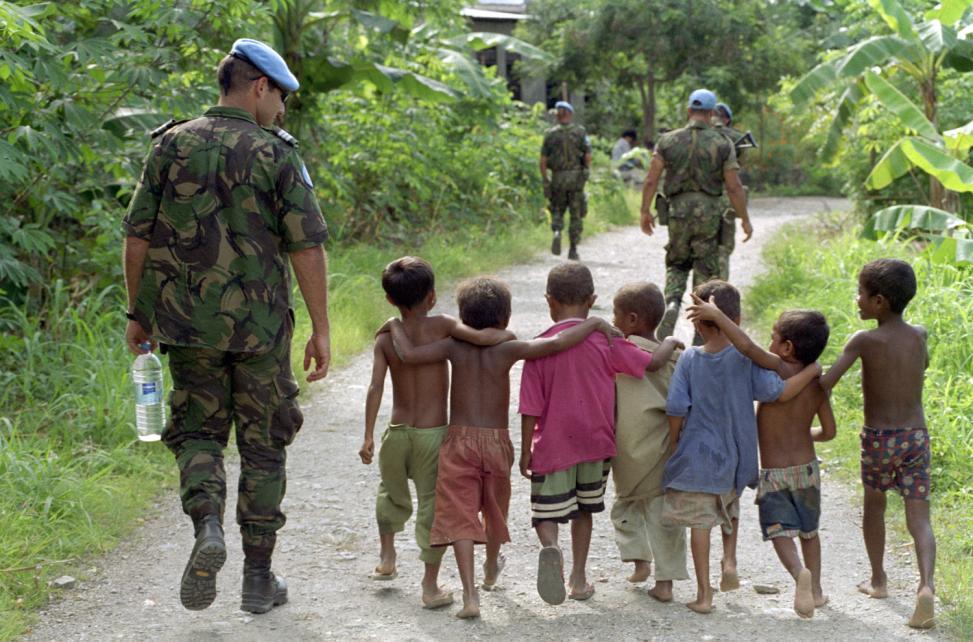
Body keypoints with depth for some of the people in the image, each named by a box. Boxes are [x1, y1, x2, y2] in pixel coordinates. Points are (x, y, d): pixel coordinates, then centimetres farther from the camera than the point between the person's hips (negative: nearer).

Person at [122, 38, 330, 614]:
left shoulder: (171, 146, 2)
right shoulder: (276, 154, -7)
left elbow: (138, 237, 3)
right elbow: (307, 248, -11)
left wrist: (138, 313, 13)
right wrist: (321, 329, -5)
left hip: (188, 326, 2)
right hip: (260, 327, -2)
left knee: (197, 430, 16)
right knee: (263, 445, 10)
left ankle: (208, 524, -13)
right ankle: (259, 577, 16)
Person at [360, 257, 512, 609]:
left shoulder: (385, 338, -1)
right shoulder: (441, 326, -9)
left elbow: (376, 387, -9)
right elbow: (482, 337, -21)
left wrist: (368, 436, -9)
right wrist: (507, 334, 0)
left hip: (397, 432, 3)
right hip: (433, 433, -3)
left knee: (392, 493, 28)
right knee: (432, 505, 5)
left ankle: (386, 557, 38)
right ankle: (431, 586, 8)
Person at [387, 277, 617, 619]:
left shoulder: (455, 347, -7)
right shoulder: (508, 350, -9)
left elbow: (409, 354, -18)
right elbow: (554, 343, -18)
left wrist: (396, 326, 1)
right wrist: (595, 323, -7)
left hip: (459, 440, -2)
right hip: (497, 441, 2)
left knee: (459, 516, -4)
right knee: (495, 508, 25)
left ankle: (470, 594, -17)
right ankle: (491, 570, 49)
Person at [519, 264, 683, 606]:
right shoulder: (605, 340, -6)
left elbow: (531, 407, -7)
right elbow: (653, 363, -3)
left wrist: (526, 451, 2)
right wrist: (669, 343, 18)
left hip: (552, 446, -2)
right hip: (595, 442, 2)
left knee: (547, 513, 3)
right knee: (584, 510, 19)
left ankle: (550, 548, -28)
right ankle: (578, 578, 23)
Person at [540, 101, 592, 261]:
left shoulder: (550, 134, 2)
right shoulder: (580, 131, -2)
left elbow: (543, 160, -1)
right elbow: (588, 157, -6)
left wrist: (545, 181, 3)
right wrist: (585, 173, 10)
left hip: (557, 177, 1)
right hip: (576, 176, -1)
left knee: (557, 210, 16)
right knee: (576, 214, 8)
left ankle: (557, 232, -14)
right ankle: (573, 250, 7)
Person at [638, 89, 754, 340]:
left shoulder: (668, 140, 0)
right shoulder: (722, 144, -3)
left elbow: (651, 180, -1)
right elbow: (734, 187, -4)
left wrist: (645, 211, 9)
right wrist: (745, 219, 6)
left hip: (678, 209, 1)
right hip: (709, 212, -1)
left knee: (676, 264, 19)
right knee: (706, 272, 7)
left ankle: (672, 303, -10)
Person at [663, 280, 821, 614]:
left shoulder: (689, 359, -10)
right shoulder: (746, 358, -11)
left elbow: (677, 408, -12)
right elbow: (779, 392, -15)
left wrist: (673, 443, 3)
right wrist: (812, 370, -1)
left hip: (697, 456, -2)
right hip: (735, 456, 2)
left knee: (699, 521, 5)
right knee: (730, 508, 30)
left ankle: (703, 593, 7)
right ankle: (730, 560, 13)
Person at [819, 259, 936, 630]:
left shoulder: (864, 340, -12)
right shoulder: (919, 335, 1)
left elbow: (825, 383, -18)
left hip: (879, 438, -2)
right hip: (917, 436, 2)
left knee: (873, 506, 21)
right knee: (918, 518, 2)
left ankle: (878, 581, 34)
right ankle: (926, 585, -20)